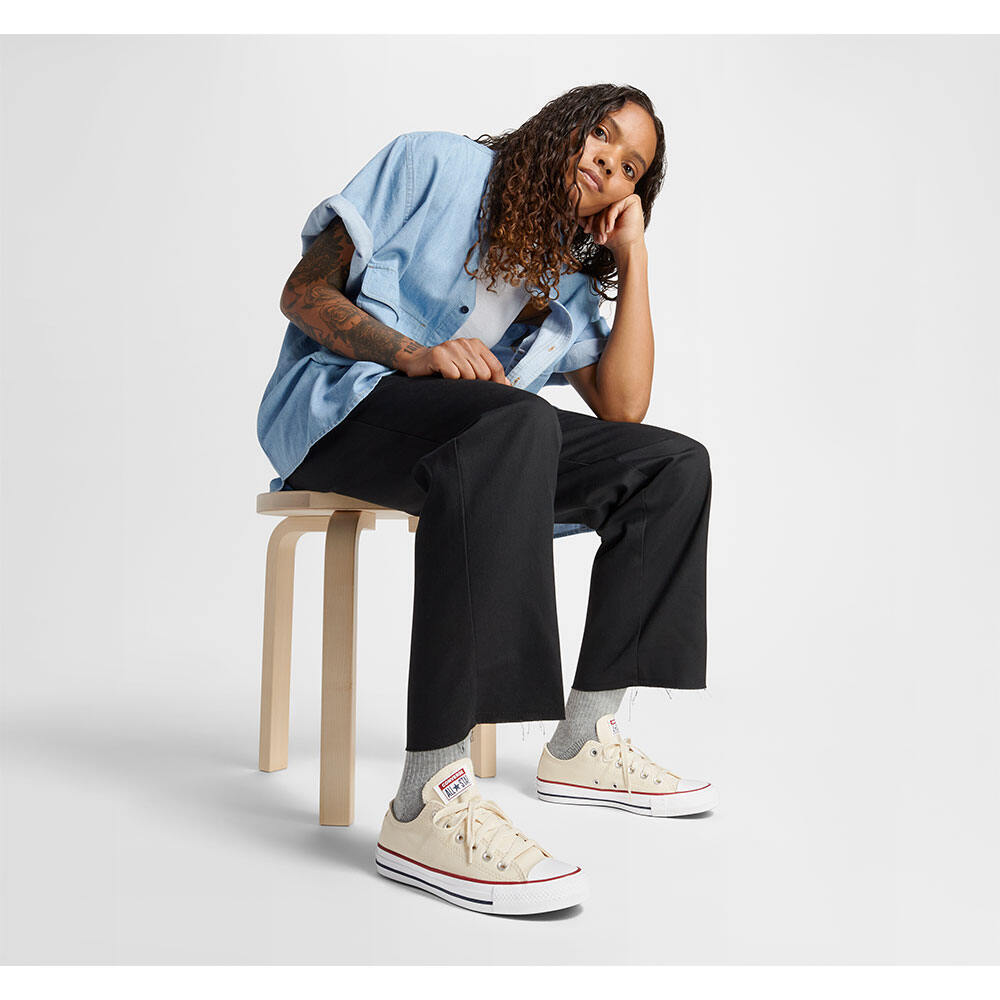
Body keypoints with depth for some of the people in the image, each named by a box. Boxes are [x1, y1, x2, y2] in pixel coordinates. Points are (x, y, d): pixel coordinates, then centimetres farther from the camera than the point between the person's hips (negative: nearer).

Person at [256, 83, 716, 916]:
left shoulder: (570, 275, 22)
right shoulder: (436, 167, 6)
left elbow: (622, 406, 9)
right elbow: (305, 293, -2)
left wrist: (635, 260, 9)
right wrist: (416, 355, -21)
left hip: (483, 435, 7)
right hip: (337, 408, -6)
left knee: (673, 463, -6)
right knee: (509, 418, -39)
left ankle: (582, 743, -5)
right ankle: (429, 800, -45)